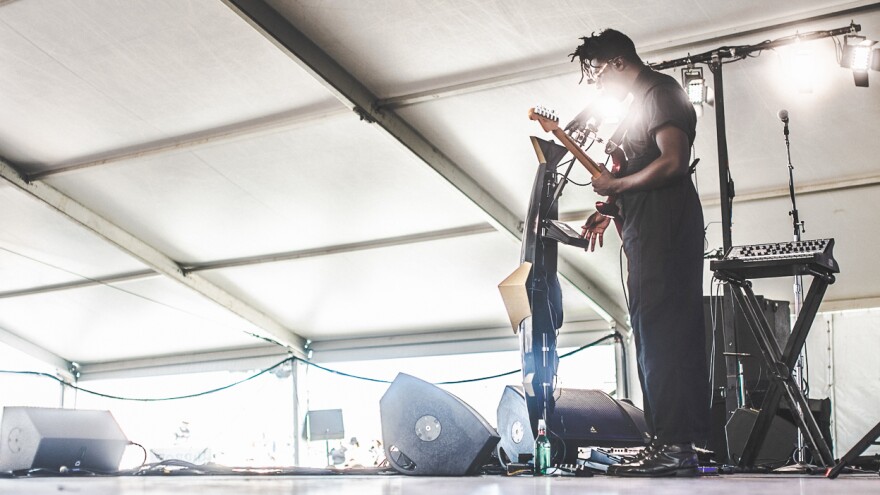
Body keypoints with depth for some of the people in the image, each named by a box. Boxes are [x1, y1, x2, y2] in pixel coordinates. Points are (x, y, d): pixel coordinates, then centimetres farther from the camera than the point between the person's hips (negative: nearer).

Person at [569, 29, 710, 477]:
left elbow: (673, 162, -18)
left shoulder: (659, 92, -4)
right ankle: (686, 441, 10)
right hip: (650, 229, 11)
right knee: (674, 333, 7)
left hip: (663, 225, -10)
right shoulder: (642, 101, 26)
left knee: (658, 330, -14)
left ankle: (672, 444, -16)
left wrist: (615, 185, -9)